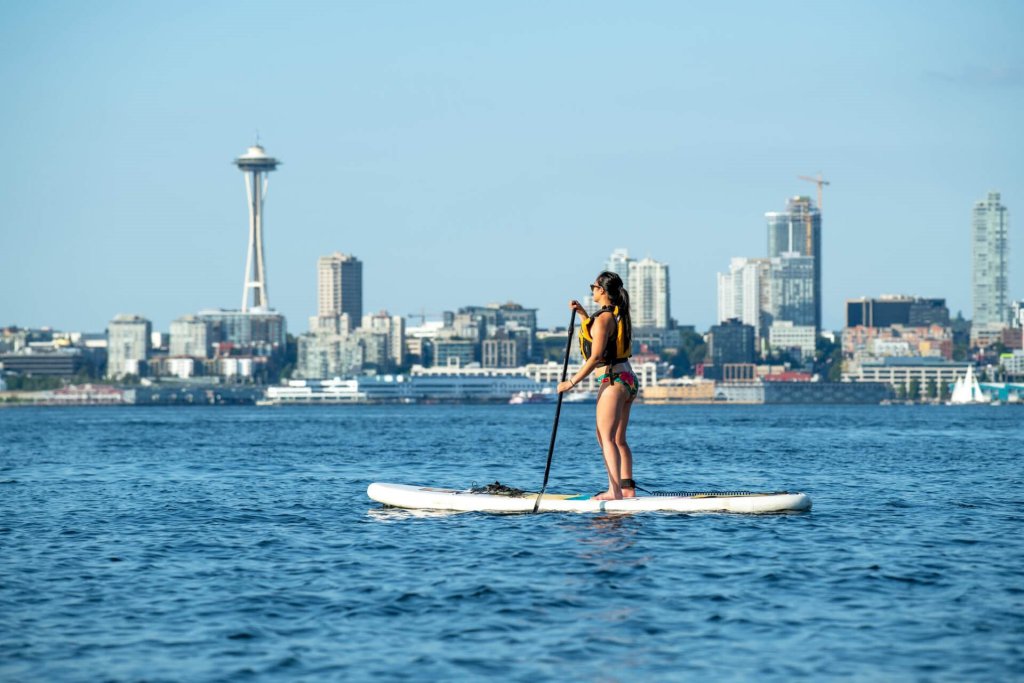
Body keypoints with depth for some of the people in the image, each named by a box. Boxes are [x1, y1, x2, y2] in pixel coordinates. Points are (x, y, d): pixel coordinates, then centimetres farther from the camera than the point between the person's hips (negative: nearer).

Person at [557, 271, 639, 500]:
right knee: (618, 439, 13)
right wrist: (582, 313, 30)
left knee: (606, 437, -11)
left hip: (613, 380, -10)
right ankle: (627, 487, 10)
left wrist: (572, 382, -16)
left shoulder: (603, 318, -14)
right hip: (628, 379, 10)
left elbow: (596, 357, -19)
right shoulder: (617, 315, 14)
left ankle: (614, 490, -20)